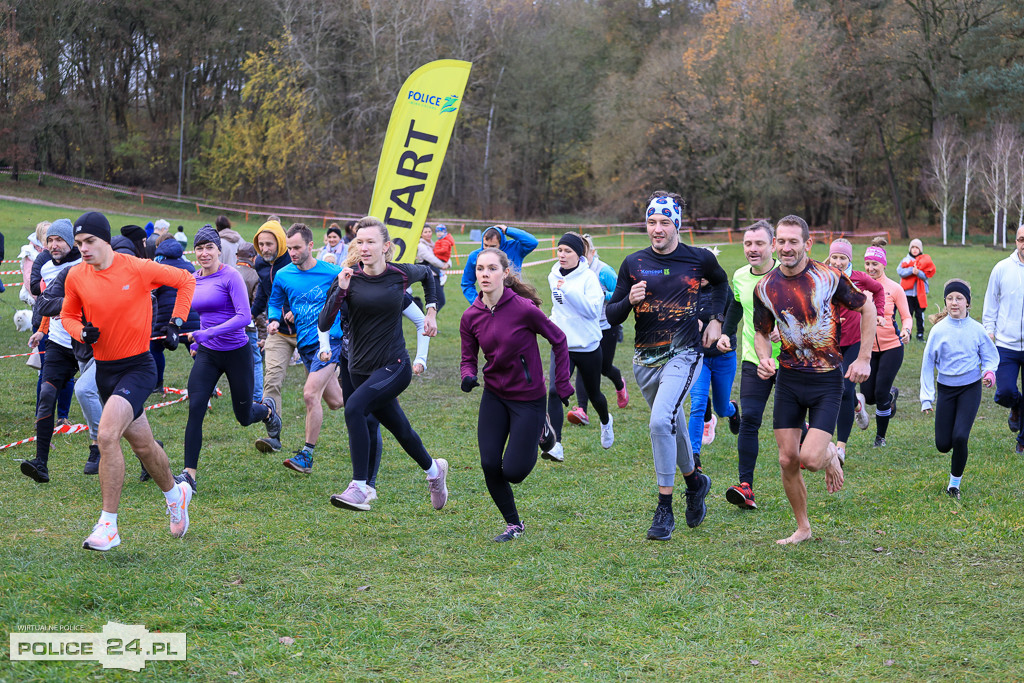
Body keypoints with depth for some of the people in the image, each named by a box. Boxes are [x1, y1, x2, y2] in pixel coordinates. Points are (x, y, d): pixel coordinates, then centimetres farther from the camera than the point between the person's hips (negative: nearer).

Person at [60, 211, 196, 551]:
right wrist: (82, 332, -8)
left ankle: (108, 525, -17)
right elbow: (68, 315, 13)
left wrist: (175, 323, -5)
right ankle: (175, 492, 45)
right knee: (142, 444, 17)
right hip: (104, 368, 5)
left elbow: (185, 280, 0)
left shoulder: (137, 269, -14)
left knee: (107, 436, -23)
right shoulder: (76, 276, -2)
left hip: (138, 367, -5)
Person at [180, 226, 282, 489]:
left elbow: (244, 316, -22)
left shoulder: (231, 276, -13)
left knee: (244, 417, 10)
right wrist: (196, 342, 16)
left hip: (237, 352, -4)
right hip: (207, 354, 4)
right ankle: (190, 474, -12)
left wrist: (210, 332, -30)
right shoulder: (194, 280, 5)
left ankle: (267, 410, 47)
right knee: (195, 409, -14)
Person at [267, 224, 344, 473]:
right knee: (335, 401, 13)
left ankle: (307, 455, -13)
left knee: (311, 394, -20)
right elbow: (275, 303, 16)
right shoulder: (283, 276, 1)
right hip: (305, 344, 5)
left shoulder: (333, 273, -10)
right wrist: (274, 320, -4)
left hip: (330, 340, -5)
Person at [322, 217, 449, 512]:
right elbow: (324, 324, -11)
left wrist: (431, 311, 17)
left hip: (395, 366, -4)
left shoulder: (401, 274, -6)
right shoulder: (348, 278, -5)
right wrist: (340, 291, -22)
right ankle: (434, 470, 49)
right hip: (361, 367, 4)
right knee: (398, 427, 20)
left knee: (355, 408, -28)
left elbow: (427, 273, 18)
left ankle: (359, 488, -26)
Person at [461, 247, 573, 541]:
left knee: (512, 471, -7)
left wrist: (562, 385, -5)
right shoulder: (471, 317, -5)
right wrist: (468, 377, -19)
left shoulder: (524, 309, -18)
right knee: (490, 465, -6)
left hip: (528, 398, -4)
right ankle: (514, 524, 16)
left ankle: (542, 438, 27)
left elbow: (558, 340, -5)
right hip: (494, 397, 4)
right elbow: (468, 359, 5)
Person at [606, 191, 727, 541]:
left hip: (683, 354, -4)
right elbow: (611, 316, 2)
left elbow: (720, 282, 21)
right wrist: (629, 301, -18)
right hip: (645, 358, 4)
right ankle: (694, 480, 44)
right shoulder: (633, 263, 0)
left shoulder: (700, 259, -3)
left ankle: (665, 509, -14)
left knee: (661, 422, -21)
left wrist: (716, 319, 11)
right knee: (672, 425, 17)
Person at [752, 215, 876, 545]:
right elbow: (762, 332, 14)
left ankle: (830, 456, 22)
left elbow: (867, 308, 3)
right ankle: (803, 528, 21)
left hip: (827, 380, -3)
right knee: (787, 460, 2)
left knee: (810, 458, -16)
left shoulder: (829, 277, -11)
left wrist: (864, 358, -2)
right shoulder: (765, 288, -1)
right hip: (788, 379, 4)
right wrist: (764, 358, -8)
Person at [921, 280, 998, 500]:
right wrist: (926, 397, 0)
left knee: (960, 437, -16)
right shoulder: (939, 330, -5)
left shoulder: (976, 329, -4)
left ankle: (955, 483, 5)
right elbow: (928, 363, 2)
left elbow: (991, 355, 9)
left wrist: (989, 372, -14)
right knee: (943, 445, 0)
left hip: (970, 388, -1)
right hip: (946, 389, 1)